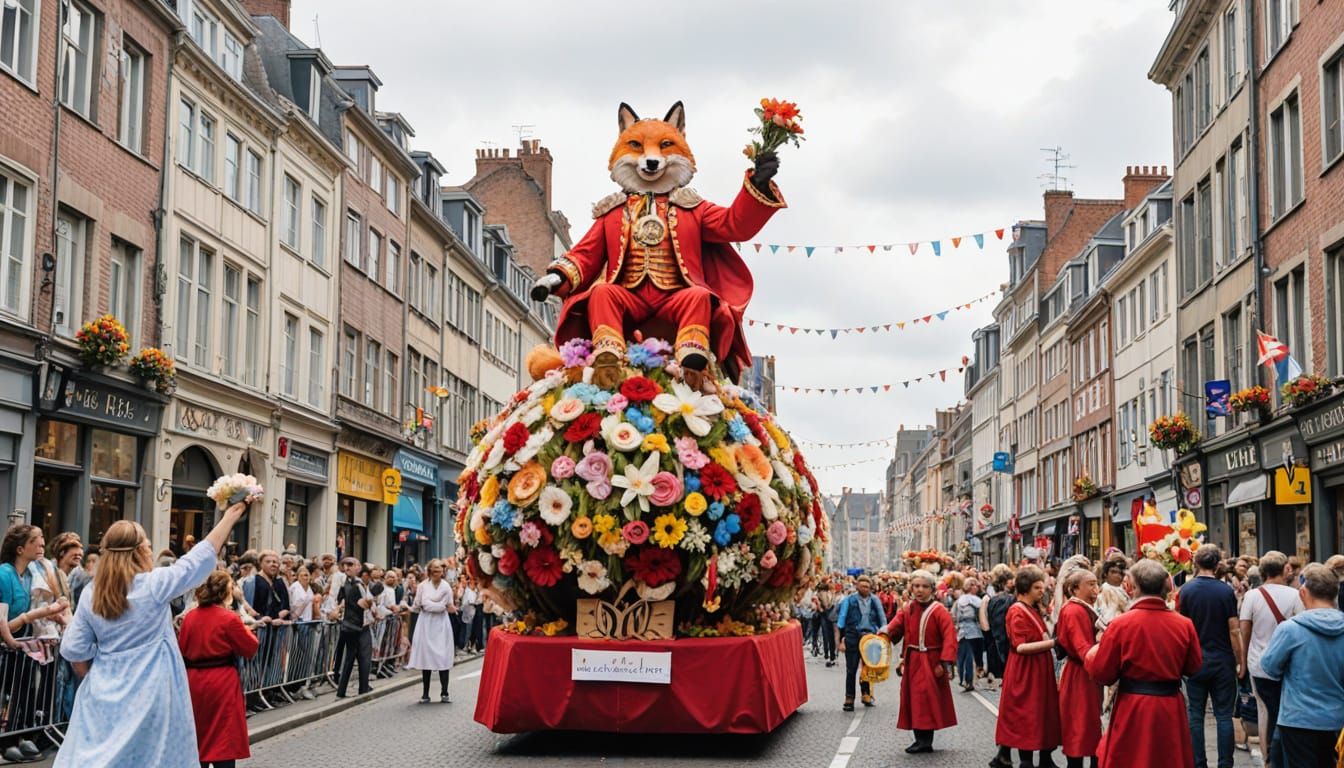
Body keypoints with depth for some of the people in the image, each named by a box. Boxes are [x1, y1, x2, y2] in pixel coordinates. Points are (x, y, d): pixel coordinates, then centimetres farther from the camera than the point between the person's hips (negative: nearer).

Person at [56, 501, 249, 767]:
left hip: (103, 695, 4)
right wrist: (230, 517, 5)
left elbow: (73, 650, 2)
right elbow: (201, 557, -4)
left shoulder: (92, 595, 1)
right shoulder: (154, 585, -11)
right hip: (149, 693, -4)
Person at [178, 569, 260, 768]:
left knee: (199, 735, 17)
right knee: (223, 738, -3)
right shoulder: (229, 619, -13)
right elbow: (250, 649, -4)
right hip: (222, 684, -6)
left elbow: (182, 651, 10)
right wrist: (248, 633, 13)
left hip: (194, 681, 6)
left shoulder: (190, 617, 3)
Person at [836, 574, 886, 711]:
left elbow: (881, 618, 12)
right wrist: (841, 640, -5)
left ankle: (866, 694, 23)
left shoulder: (875, 600, 6)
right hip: (853, 637, -2)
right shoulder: (849, 600, -1)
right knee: (851, 669, -1)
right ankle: (849, 698, 2)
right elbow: (842, 619, -1)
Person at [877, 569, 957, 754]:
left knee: (928, 700, -6)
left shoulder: (939, 611, -11)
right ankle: (921, 740, 17)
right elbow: (894, 627, -5)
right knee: (913, 700, 9)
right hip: (912, 662, 6)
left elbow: (949, 638, -16)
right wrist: (884, 633, -27)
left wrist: (945, 663, -23)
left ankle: (925, 741, 0)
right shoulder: (906, 610, 6)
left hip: (931, 662, -6)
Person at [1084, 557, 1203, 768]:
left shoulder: (1121, 624, -13)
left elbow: (1101, 673, -6)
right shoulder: (1184, 624, -5)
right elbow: (1194, 667, 9)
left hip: (1132, 710, -3)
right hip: (1171, 709, 3)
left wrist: (1091, 656, 14)